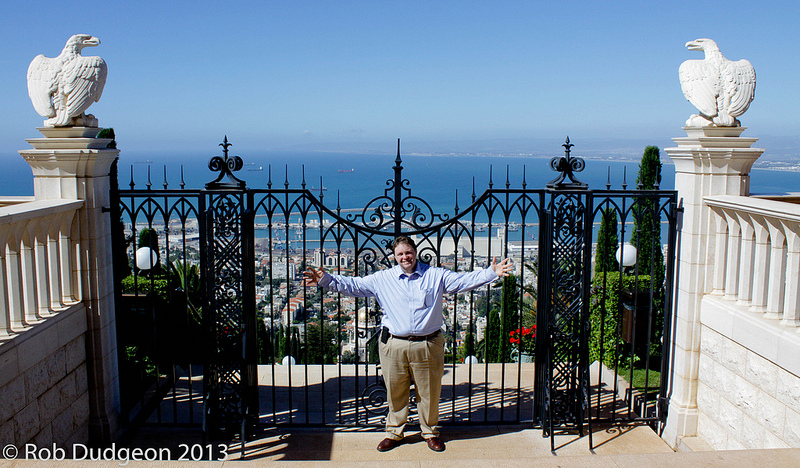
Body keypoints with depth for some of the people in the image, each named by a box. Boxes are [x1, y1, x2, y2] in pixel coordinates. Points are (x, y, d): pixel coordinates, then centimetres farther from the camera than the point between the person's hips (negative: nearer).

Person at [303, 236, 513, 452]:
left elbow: (465, 280, 1)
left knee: (429, 392, 10)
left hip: (428, 345, 0)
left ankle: (430, 432, 31)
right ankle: (394, 433, 30)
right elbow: (353, 285, 7)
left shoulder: (436, 276, 5)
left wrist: (492, 273, -9)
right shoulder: (381, 279, 7)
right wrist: (326, 279, -3)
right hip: (394, 345, 1)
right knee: (395, 393, 10)